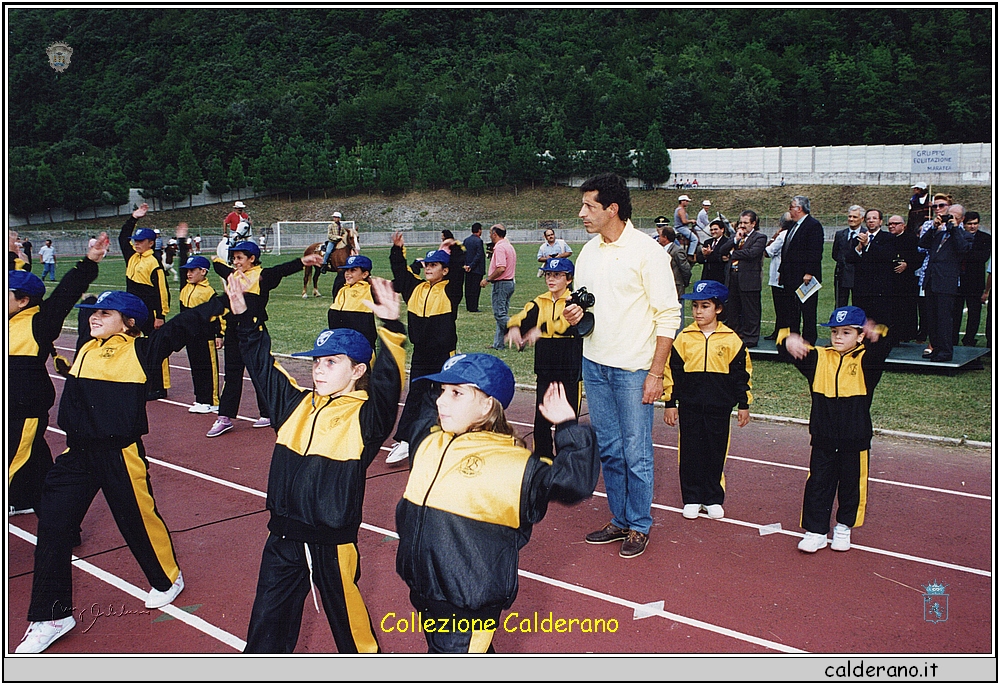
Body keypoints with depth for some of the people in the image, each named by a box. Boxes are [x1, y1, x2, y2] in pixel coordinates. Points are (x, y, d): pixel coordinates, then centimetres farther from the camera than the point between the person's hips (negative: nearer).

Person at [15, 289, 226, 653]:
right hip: (77, 453, 6)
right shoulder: (86, 350, 10)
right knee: (52, 526, 4)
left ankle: (168, 578, 37)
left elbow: (182, 327, -13)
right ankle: (51, 616, 17)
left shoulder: (140, 350, -8)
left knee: (138, 520, 8)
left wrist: (222, 302, -18)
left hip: (120, 455, -6)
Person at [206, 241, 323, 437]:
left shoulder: (261, 276, -7)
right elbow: (220, 267, 36)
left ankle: (268, 414, 17)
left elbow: (281, 270, -23)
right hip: (233, 332, 7)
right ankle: (225, 418, 13)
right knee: (232, 375, 9)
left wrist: (302, 262, -36)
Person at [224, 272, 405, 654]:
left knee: (345, 612, 15)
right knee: (267, 620, 16)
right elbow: (262, 365, 10)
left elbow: (386, 382, -31)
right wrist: (243, 318, 4)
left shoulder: (364, 416, -13)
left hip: (332, 541, -5)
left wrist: (391, 329, -43)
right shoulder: (298, 404, 4)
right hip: (284, 536, 5)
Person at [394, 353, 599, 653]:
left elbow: (577, 480, -15)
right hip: (423, 590, 7)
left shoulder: (515, 463, -15)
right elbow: (423, 412, 28)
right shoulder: (429, 440, 4)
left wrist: (568, 429, -18)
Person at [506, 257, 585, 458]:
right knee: (541, 422, 8)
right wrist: (514, 327, -28)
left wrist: (542, 329, -39)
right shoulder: (540, 302, 11)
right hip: (544, 371, 4)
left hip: (569, 372, -4)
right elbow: (523, 317, -5)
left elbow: (569, 323, -25)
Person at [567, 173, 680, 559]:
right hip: (594, 366, 6)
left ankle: (639, 526, 18)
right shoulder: (588, 251, 9)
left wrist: (656, 373, -14)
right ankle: (619, 520, 27)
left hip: (633, 369, -6)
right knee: (608, 449, 13)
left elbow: (668, 315, -11)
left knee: (636, 452, 3)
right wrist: (575, 314, -3)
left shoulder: (646, 250, -11)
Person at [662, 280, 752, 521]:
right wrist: (670, 403, 2)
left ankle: (713, 499, 22)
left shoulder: (731, 339, -2)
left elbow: (742, 373, 5)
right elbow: (671, 370, 4)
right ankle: (692, 499, 18)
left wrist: (744, 405, 5)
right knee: (690, 453, 6)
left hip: (719, 408, 0)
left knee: (715, 453, 8)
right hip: (689, 408, 1)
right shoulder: (684, 338, -1)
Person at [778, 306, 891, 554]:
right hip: (823, 438, 2)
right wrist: (789, 342, -33)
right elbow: (795, 350, -7)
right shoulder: (819, 358, 1)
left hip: (855, 439, -2)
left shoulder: (865, 361, -7)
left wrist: (877, 337, -52)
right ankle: (816, 531, 18)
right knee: (818, 484, 7)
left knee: (852, 485, 12)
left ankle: (844, 528, 32)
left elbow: (881, 351, -28)